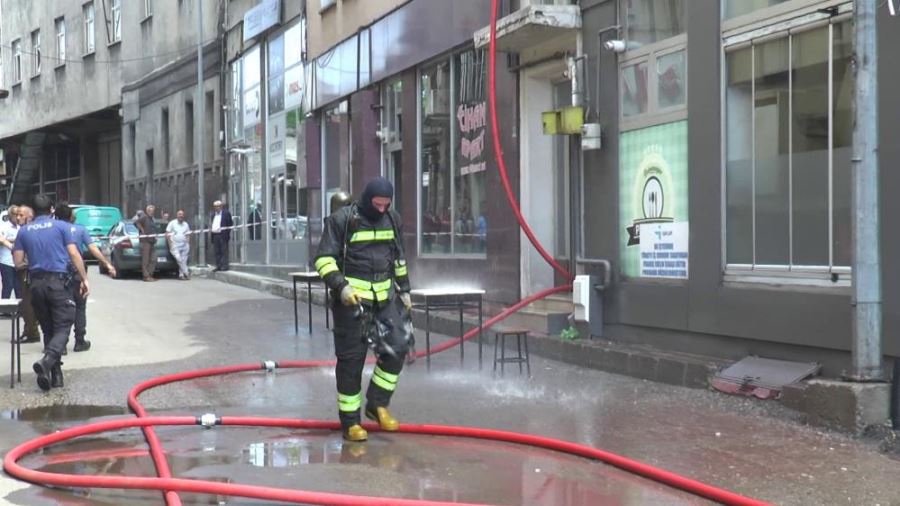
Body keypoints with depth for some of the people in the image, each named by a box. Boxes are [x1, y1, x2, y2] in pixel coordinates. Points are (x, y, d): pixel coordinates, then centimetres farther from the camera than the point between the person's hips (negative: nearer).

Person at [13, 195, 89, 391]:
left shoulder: (24, 231, 9)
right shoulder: (61, 226, 1)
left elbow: (18, 261, 7)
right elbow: (74, 254, -6)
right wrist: (85, 279, -2)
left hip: (36, 283, 4)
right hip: (58, 281, -4)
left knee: (48, 329, 13)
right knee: (62, 327, -2)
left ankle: (55, 374, 11)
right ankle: (47, 361, -28)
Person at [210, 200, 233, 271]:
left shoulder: (226, 213, 0)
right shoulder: (212, 214, 18)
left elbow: (230, 224, -1)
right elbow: (211, 224, 22)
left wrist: (227, 232, -8)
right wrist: (210, 230, 5)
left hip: (223, 235, -6)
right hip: (215, 235, 6)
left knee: (224, 251, -5)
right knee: (217, 252, 7)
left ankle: (224, 266, -3)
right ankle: (218, 266, 11)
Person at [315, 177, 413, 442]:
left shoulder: (392, 219, 10)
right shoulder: (342, 220, -8)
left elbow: (399, 258, 22)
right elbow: (324, 258, -9)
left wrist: (404, 289, 19)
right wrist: (340, 286, -21)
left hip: (384, 298, 5)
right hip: (351, 299, -5)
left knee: (397, 345, -5)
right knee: (351, 360, 0)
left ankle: (377, 404, 14)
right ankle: (350, 421, 11)